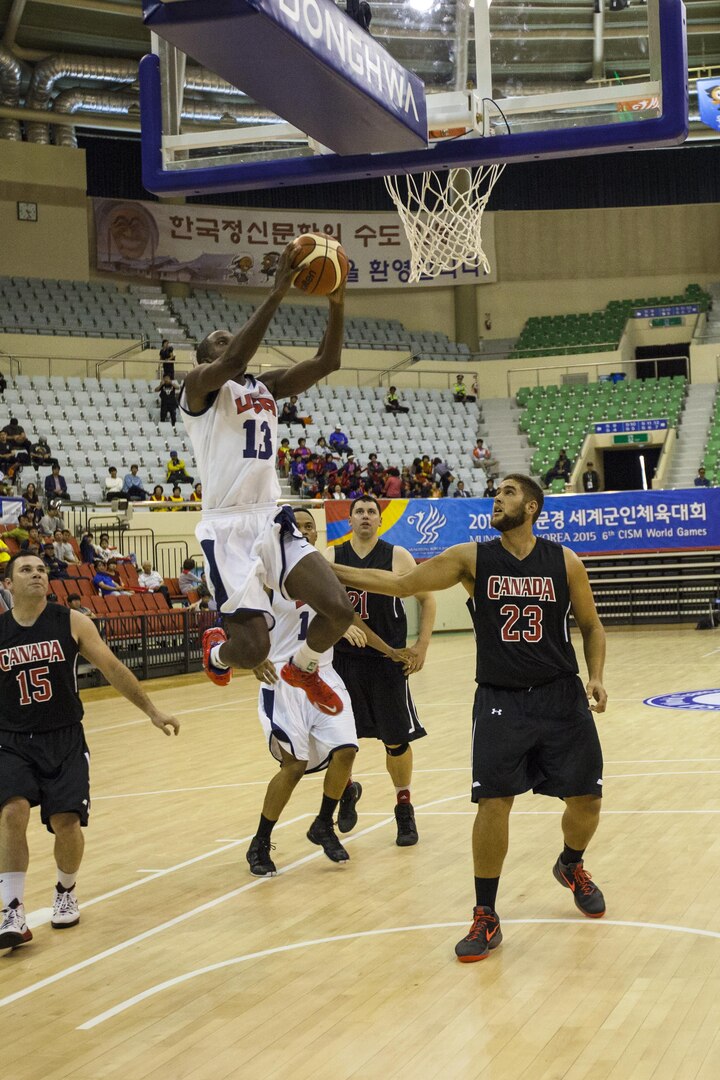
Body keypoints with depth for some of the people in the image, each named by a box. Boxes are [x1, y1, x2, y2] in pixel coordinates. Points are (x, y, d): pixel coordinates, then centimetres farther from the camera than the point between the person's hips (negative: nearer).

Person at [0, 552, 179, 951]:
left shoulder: (71, 622, -2)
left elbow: (113, 669, 4)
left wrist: (152, 712, 5)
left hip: (65, 740, 0)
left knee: (66, 822, -9)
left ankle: (66, 892, 22)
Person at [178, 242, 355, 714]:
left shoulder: (267, 387, 16)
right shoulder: (201, 385, -3)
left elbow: (327, 362, 6)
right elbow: (233, 362, -25)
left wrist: (336, 304, -9)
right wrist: (277, 292, -27)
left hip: (274, 521, 6)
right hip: (229, 528, -6)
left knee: (340, 610, -8)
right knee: (254, 648, -11)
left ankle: (303, 668, 25)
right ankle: (217, 650, 28)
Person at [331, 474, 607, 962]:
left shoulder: (565, 562, -2)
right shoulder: (472, 558, -3)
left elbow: (592, 626, 9)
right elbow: (402, 583, -7)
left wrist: (596, 677, -8)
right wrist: (326, 570, -14)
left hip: (561, 698, 1)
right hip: (500, 701, -1)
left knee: (586, 799, 6)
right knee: (493, 803, -9)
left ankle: (572, 866, 40)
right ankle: (486, 918, 4)